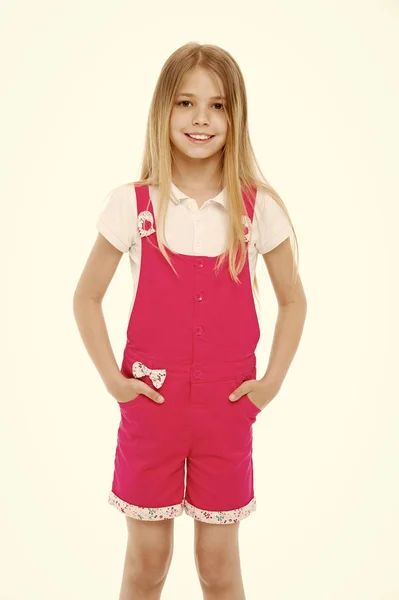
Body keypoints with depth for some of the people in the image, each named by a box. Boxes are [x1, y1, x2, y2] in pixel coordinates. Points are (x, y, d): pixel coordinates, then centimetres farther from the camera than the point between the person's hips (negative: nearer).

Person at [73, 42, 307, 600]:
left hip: (227, 406, 1)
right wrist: (112, 378, -3)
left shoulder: (258, 207, -3)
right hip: (151, 402, 0)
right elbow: (86, 297, 4)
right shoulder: (131, 204, -5)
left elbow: (292, 300, 8)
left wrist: (272, 380, 1)